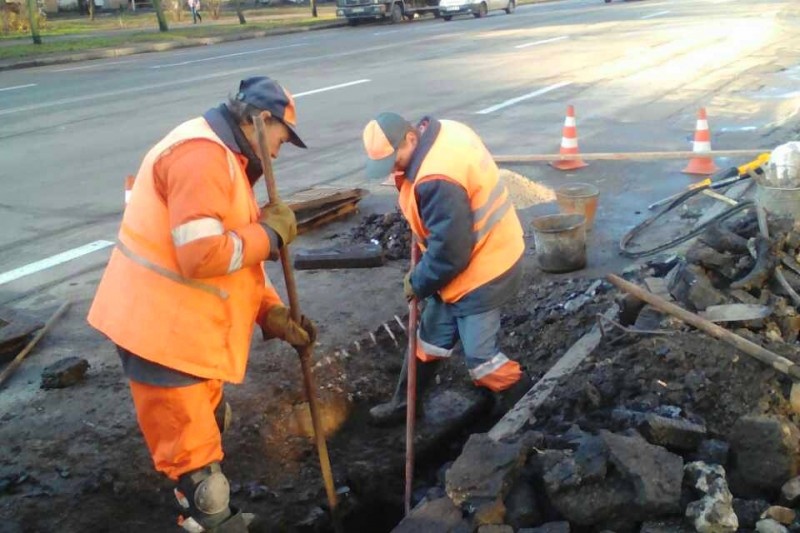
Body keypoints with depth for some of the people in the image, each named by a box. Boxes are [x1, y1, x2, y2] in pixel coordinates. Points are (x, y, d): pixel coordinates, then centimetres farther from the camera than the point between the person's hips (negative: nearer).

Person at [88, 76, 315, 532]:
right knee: (191, 451, 2)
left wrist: (274, 314, 4)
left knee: (209, 427, 25)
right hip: (163, 328, -11)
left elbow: (239, 255, 14)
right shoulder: (201, 155, -21)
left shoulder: (226, 159, 15)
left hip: (190, 326, 11)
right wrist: (271, 232, -16)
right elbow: (203, 255, -31)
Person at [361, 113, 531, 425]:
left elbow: (449, 253, -27)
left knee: (479, 355, -1)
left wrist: (418, 283, -10)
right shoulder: (443, 134, -2)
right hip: (481, 257, 10)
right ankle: (404, 403, 35)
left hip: (482, 271, -10)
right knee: (432, 335, 19)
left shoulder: (438, 180, -33)